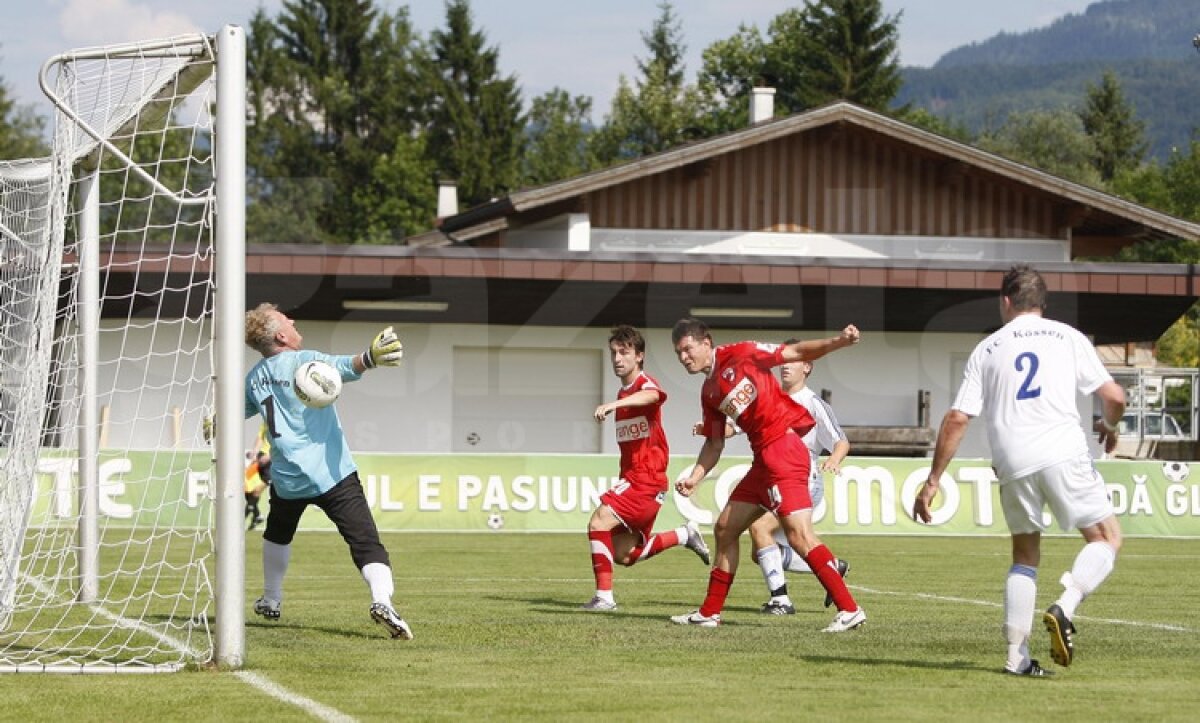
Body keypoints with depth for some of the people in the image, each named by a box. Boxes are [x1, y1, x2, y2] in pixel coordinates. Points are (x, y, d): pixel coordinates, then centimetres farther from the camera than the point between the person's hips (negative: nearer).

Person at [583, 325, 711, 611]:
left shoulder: (645, 384, -10)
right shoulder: (624, 394, 19)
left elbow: (653, 395, -38)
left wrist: (614, 404, -54)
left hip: (647, 479, -9)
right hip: (631, 477, 9)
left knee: (599, 522, -22)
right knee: (623, 554, 9)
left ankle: (604, 596, -22)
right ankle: (685, 536, 26)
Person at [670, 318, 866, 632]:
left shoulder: (739, 354, -3)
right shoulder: (708, 393, 18)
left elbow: (797, 352, -6)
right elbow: (714, 443, 23)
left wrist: (838, 342, -20)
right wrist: (694, 478, 10)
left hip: (782, 446, -9)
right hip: (763, 458, 9)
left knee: (799, 535, -18)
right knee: (725, 528, 15)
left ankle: (849, 609, -20)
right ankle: (710, 613, 26)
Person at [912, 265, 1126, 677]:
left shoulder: (987, 350, 14)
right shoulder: (1067, 337, 10)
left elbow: (956, 419, 7)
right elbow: (1114, 397, 5)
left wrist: (933, 481, 11)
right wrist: (1109, 425, 29)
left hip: (1013, 464, 3)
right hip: (1063, 453, -3)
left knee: (1025, 557, 16)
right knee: (1107, 538, 10)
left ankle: (1017, 655, 8)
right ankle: (1065, 608, -14)